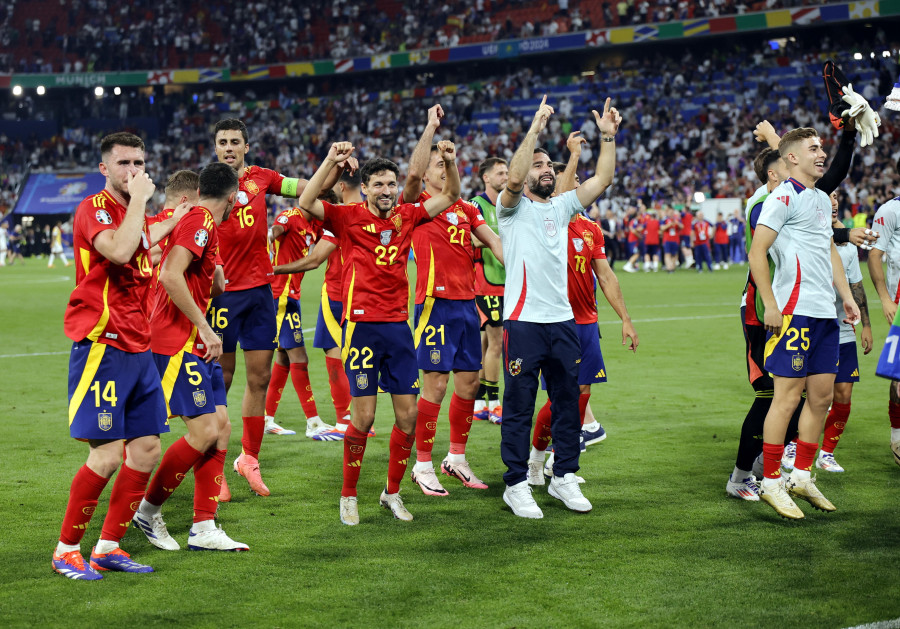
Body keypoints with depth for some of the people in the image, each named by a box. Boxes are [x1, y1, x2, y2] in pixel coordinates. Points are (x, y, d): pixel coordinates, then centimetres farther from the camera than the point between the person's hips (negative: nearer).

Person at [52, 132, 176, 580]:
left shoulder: (133, 212, 16)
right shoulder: (93, 208, -10)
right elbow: (119, 250, -29)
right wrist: (139, 199, -19)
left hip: (137, 349, 9)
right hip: (101, 347, -9)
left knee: (147, 450, 6)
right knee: (107, 455, -12)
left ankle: (109, 547, 16)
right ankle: (66, 550, 4)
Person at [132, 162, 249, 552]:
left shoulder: (204, 224, 17)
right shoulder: (200, 221, -13)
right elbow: (170, 275, -25)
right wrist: (204, 328, -22)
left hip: (196, 344, 10)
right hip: (177, 341, -10)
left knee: (221, 426, 5)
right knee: (205, 432, -11)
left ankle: (204, 529, 7)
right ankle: (148, 510, 4)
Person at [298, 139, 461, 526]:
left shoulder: (406, 216, 10)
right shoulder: (349, 218, -1)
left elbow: (450, 196, 18)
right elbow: (306, 203, -14)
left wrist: (450, 162, 2)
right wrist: (331, 162, -20)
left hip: (398, 324, 4)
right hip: (362, 324, -4)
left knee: (408, 413, 4)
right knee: (364, 415, -5)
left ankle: (392, 492, 19)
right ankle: (349, 496, 10)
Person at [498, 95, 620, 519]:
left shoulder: (562, 207, 16)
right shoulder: (513, 208, 1)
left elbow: (602, 179, 10)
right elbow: (512, 179, -20)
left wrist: (607, 136, 0)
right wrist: (535, 129, -22)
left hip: (562, 319, 6)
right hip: (524, 320, -6)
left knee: (568, 402, 10)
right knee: (519, 407, -1)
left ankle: (564, 477, 21)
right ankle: (516, 485, 7)